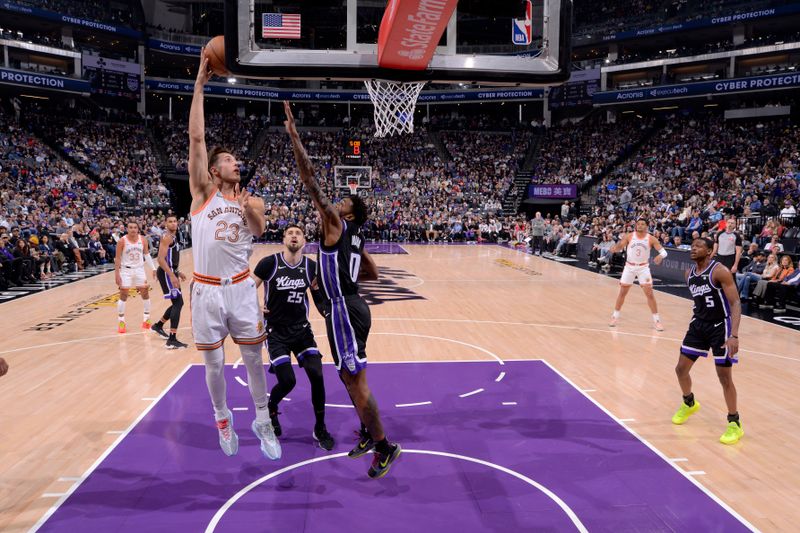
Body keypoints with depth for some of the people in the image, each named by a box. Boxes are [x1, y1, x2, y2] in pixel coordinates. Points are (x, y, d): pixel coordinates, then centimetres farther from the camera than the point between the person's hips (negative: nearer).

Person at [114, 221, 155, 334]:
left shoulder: (143, 240, -4)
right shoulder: (122, 241, -13)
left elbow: (147, 254, 8)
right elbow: (117, 258, -9)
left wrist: (153, 268, 3)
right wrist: (117, 274, -12)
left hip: (139, 269, 3)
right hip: (126, 270, -3)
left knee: (145, 293, 6)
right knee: (123, 295, -3)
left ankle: (146, 319, 21)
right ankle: (121, 322, 7)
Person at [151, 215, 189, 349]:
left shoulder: (174, 237, 16)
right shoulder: (167, 237, -15)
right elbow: (161, 259, -24)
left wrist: (177, 272, 25)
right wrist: (172, 276, -29)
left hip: (171, 272, 10)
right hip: (166, 273, -10)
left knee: (177, 303, 18)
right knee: (178, 303, -13)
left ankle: (158, 325, 35)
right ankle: (172, 340, -13)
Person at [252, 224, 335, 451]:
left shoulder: (311, 266, -4)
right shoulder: (269, 263, -14)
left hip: (301, 329, 3)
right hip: (276, 332, -3)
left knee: (317, 376, -8)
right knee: (287, 381, -10)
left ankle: (320, 429, 10)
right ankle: (270, 409, 27)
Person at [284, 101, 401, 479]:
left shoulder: (335, 222, -8)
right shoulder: (354, 237, 16)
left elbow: (311, 182, -15)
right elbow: (373, 274, 25)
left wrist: (294, 135, -13)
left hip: (343, 310, -10)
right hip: (351, 306, 10)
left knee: (356, 381, -5)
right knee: (350, 377, 21)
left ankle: (383, 447, 4)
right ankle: (368, 433, 34)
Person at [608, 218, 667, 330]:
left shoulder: (651, 239, -9)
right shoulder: (629, 236, -7)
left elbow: (663, 251, -9)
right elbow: (619, 247, -2)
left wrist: (660, 256, -33)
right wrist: (615, 248, -27)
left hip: (643, 268, -1)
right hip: (629, 267, 1)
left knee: (649, 293, -6)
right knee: (622, 292, 8)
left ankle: (656, 320, 3)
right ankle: (615, 316, 21)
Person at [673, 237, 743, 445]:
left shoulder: (719, 271, -19)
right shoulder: (689, 274, 3)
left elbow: (735, 303, -22)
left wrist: (734, 335, -30)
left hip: (720, 327, -7)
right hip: (699, 324, 7)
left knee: (724, 377, -3)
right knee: (681, 369, 8)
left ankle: (735, 424, 14)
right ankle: (689, 404, 36)